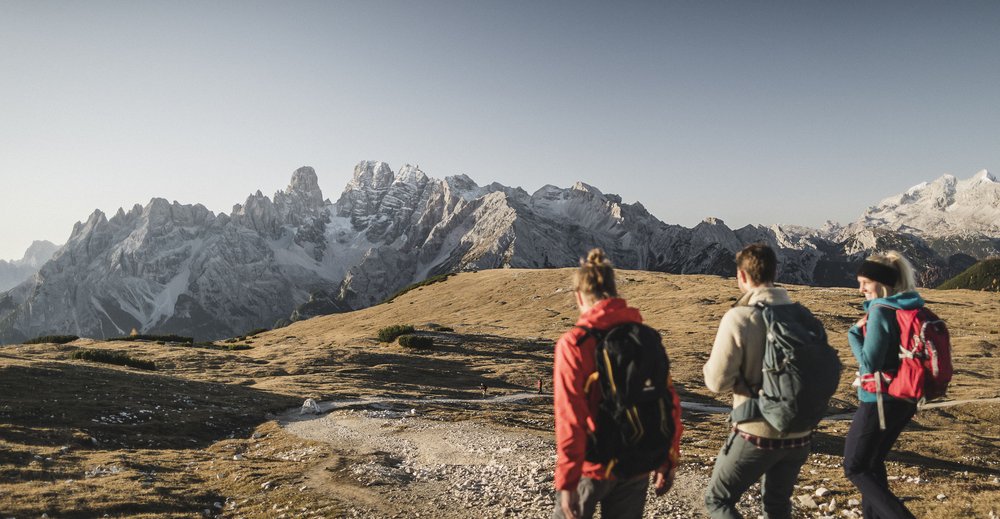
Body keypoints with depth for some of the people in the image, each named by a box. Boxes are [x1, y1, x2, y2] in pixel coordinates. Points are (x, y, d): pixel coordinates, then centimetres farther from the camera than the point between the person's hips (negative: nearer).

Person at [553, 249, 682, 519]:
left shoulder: (574, 343, -17)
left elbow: (570, 418, -20)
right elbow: (669, 404, 2)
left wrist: (566, 483, -14)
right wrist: (668, 463, 13)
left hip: (593, 465, -4)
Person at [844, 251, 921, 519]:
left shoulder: (880, 311, -19)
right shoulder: (911, 309, 5)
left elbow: (869, 363, -18)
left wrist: (854, 332, -8)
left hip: (880, 401, -9)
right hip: (906, 399, 9)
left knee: (854, 468, 5)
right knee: (873, 460, 24)